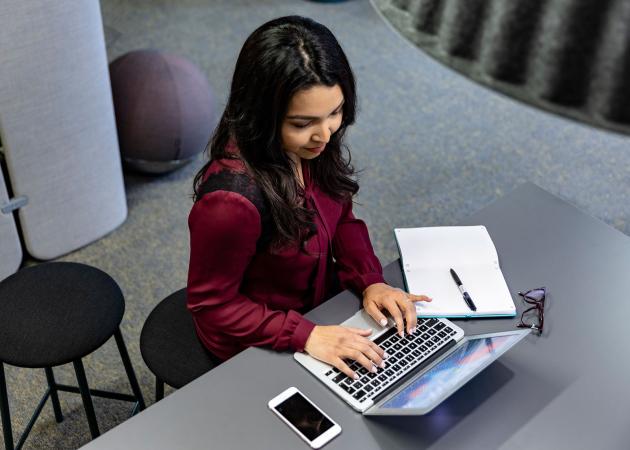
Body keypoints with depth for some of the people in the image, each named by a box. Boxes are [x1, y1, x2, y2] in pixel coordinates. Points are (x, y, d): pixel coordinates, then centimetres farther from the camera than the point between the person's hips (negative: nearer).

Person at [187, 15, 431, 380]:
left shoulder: (312, 149, -16)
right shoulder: (231, 200, -36)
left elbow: (342, 218, 2)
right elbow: (212, 305, -22)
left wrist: (370, 280, -12)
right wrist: (305, 336, -28)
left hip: (321, 307, 6)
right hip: (262, 348, -6)